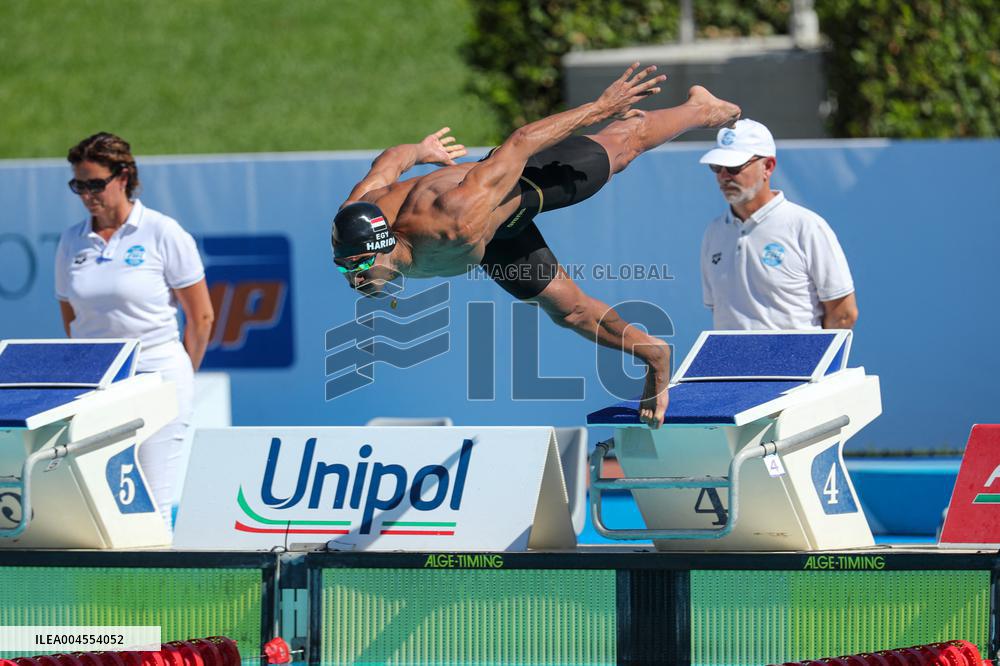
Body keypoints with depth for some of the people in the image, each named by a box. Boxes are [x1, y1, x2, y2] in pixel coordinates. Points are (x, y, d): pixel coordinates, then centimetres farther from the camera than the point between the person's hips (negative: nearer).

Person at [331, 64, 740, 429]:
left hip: (527, 185, -5)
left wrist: (602, 106, -28)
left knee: (623, 146, 24)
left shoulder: (455, 225, -50)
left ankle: (699, 109, 54)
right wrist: (421, 151, 12)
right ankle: (652, 356, 45)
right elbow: (387, 163, -11)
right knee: (568, 310, 18)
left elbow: (521, 142, -39)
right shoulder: (353, 228, -34)